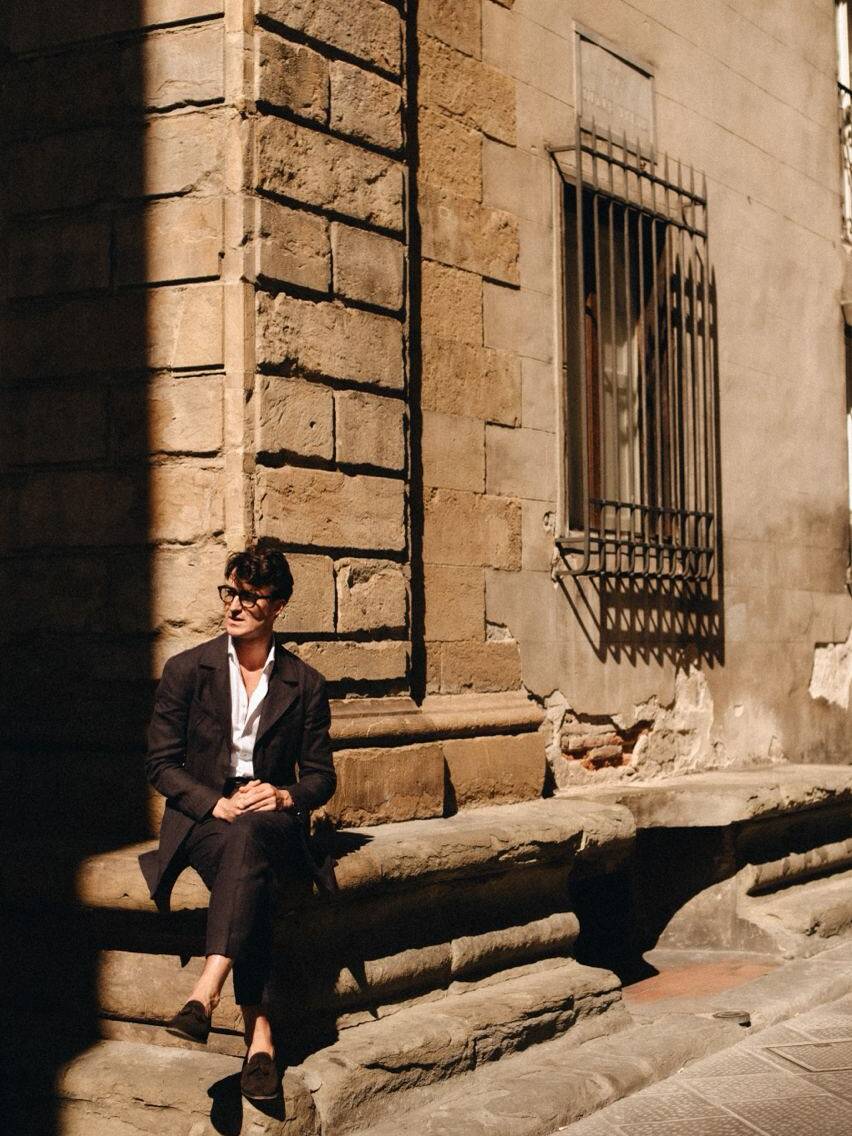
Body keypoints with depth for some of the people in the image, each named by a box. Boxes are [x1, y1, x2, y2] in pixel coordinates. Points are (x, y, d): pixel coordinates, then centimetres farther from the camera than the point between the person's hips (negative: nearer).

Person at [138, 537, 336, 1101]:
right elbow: (161, 763, 2)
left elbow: (321, 775, 11)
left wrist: (287, 796, -12)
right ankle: (260, 1032, -43)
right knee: (247, 866, -37)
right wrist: (216, 803, -15)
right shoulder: (186, 670, 5)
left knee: (245, 839, -39)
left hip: (272, 819, 0)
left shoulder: (306, 684, 8)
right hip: (200, 819, 0)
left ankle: (206, 992, -50)